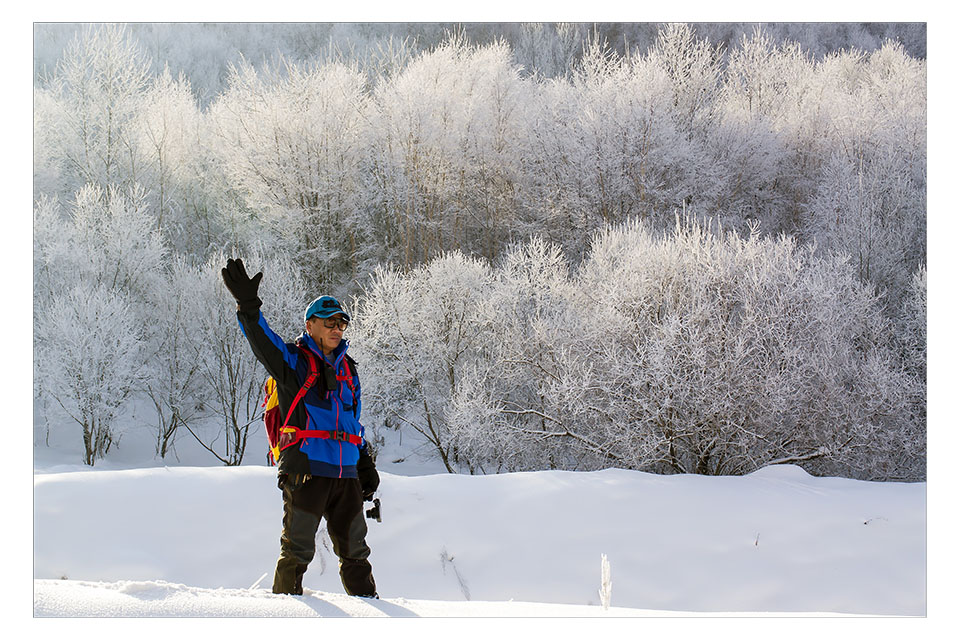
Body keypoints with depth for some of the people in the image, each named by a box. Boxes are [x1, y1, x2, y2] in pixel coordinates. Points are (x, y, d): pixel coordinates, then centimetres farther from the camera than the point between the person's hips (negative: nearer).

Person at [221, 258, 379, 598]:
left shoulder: (347, 369, 18)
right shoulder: (293, 360, 1)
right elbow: (263, 342, -18)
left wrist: (365, 464, 22)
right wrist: (248, 306, -34)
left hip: (345, 473, 6)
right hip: (305, 470, -6)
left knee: (354, 550, 12)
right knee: (298, 548, -3)